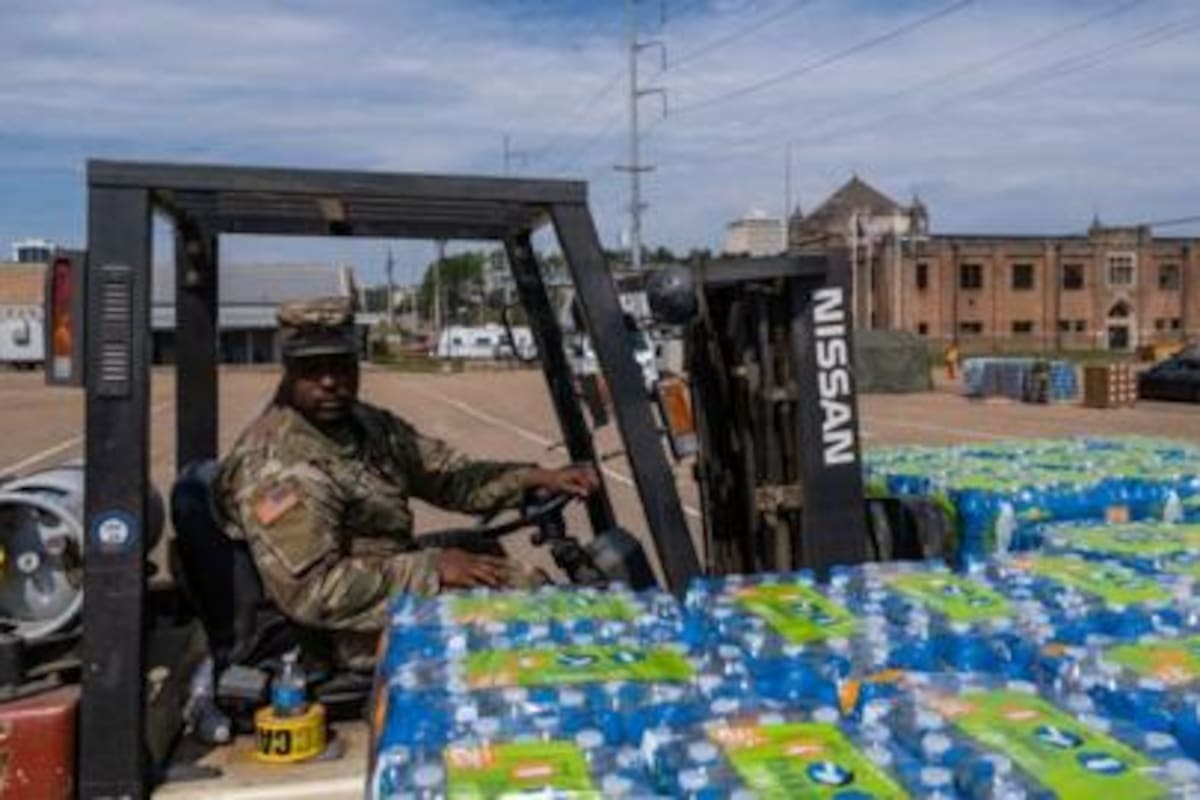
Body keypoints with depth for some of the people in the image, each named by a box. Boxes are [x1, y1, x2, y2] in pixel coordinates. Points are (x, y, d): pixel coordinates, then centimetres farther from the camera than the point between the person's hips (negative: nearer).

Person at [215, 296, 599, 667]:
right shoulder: (277, 464, -23)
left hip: (401, 595, 9)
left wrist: (537, 478, -4)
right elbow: (308, 592, -28)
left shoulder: (369, 425, 5)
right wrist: (432, 568, -26)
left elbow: (451, 477, 10)